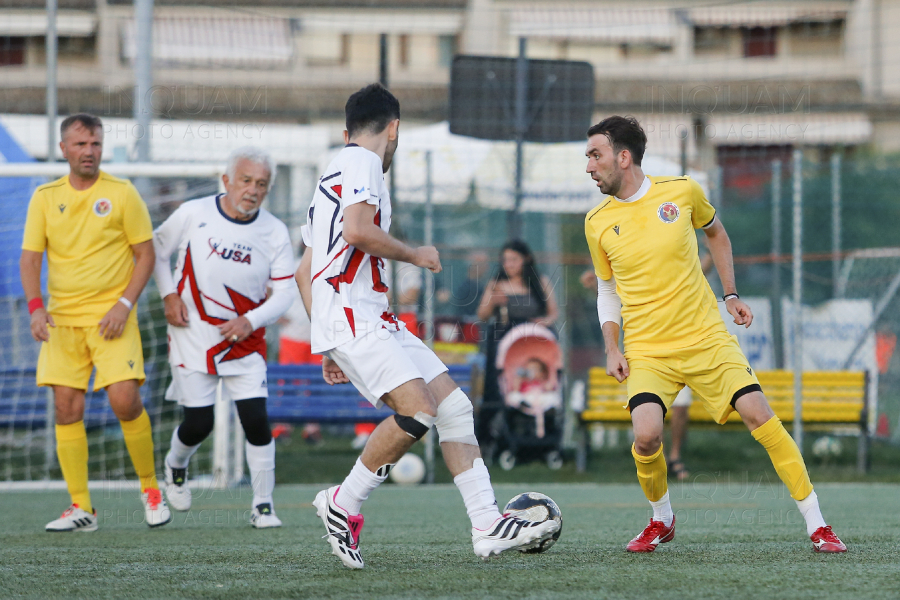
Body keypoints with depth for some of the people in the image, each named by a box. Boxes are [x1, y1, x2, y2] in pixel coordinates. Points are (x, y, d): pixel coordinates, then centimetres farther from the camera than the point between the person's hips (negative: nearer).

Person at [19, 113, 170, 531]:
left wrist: (124, 305, -11)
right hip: (62, 320, 3)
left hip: (111, 317, -3)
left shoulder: (121, 194, -1)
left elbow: (145, 254, 1)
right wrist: (35, 306, -11)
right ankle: (81, 508, 3)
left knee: (124, 399, -15)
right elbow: (30, 257, 5)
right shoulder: (45, 197, 7)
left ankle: (150, 489, 6)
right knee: (66, 409, -3)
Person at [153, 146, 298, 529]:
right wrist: (169, 296, -6)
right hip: (193, 336, -1)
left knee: (256, 420, -9)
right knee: (198, 422, -1)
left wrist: (250, 321, -17)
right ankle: (176, 466, 34)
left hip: (244, 340, 1)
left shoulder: (274, 232, -5)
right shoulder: (194, 214, -9)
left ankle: (263, 505, 3)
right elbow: (156, 249, 7)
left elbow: (286, 290, -2)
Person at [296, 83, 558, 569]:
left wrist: (327, 347, 27)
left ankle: (487, 526, -3)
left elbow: (305, 269, 28)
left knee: (454, 406, 2)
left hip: (374, 323, 10)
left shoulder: (334, 173, 26)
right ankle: (343, 505, -10)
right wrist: (415, 255, -5)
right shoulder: (362, 162, -3)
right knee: (418, 410, -24)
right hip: (352, 315, -10)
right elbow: (357, 229, -22)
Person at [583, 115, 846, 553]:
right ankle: (661, 520, 7)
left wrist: (731, 294, 14)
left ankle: (816, 526, -6)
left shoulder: (681, 192, -2)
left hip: (706, 337, 0)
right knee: (646, 435, -22)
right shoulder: (598, 223, 2)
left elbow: (716, 233, 19)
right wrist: (611, 349, 3)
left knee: (758, 414, -14)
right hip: (646, 351, 0)